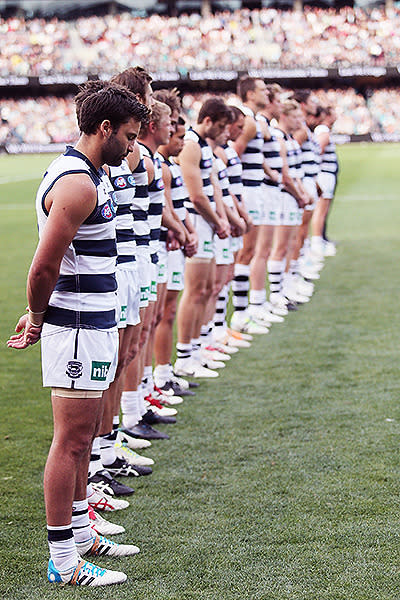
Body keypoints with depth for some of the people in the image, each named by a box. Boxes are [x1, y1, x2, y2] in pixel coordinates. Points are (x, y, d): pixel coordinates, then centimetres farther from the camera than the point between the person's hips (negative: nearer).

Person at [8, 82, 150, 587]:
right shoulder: (77, 184, -20)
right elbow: (43, 267, -22)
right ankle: (63, 562, 1)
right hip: (77, 328, -10)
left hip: (94, 324, 10)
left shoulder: (85, 175, 14)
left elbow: (51, 267, 19)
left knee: (83, 435, 18)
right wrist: (39, 318, -6)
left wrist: (39, 315, 15)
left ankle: (79, 534, 30)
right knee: (71, 439, -5)